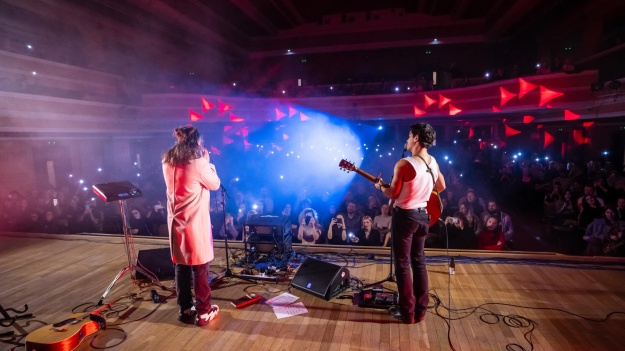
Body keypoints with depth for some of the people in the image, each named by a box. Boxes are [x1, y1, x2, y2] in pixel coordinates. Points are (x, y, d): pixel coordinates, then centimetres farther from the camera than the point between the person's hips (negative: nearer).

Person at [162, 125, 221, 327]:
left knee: (181, 266, 14)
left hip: (176, 222, 7)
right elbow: (215, 185, -3)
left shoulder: (167, 163, 5)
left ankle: (185, 310, 26)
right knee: (200, 268, 5)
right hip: (195, 223, -6)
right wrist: (207, 161, 4)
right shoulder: (198, 163, -16)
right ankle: (203, 312, 15)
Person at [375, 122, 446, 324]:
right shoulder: (433, 162, 3)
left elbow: (392, 194, -14)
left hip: (405, 216, -7)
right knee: (419, 261, 15)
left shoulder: (404, 164, -20)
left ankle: (407, 312, 12)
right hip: (423, 215, 7)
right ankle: (420, 310, 24)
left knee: (402, 264, 4)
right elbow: (442, 187, 17)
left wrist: (381, 186, 5)